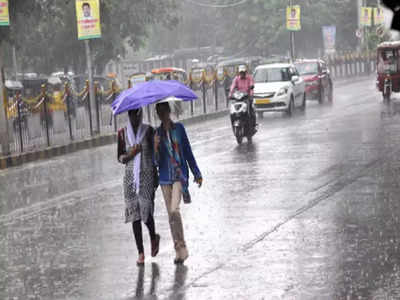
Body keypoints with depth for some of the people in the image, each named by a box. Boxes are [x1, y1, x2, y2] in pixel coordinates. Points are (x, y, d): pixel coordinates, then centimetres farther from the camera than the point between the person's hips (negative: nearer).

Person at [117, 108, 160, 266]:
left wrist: (156, 176, 7)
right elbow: (120, 157, 6)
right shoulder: (122, 133, 4)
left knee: (146, 212, -9)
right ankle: (141, 252, 9)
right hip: (130, 177, 2)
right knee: (134, 214, 1)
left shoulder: (148, 130, 2)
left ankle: (154, 237, 24)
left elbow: (153, 153, 8)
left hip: (147, 175, -2)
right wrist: (130, 154, -15)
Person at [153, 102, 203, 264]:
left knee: (174, 210, -19)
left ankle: (182, 248, -8)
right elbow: (156, 161, 1)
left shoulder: (179, 128, 2)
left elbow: (188, 152, 9)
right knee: (170, 214, 5)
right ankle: (179, 250, 15)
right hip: (165, 178, 2)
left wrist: (197, 173, 13)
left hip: (180, 175, -2)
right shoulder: (156, 133, 3)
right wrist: (156, 147, -18)